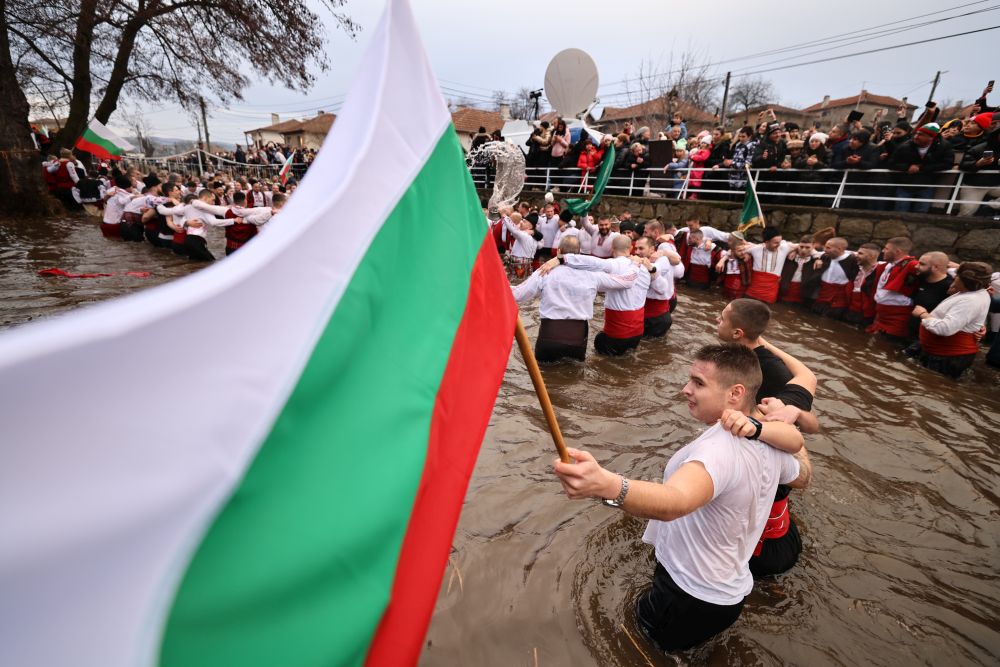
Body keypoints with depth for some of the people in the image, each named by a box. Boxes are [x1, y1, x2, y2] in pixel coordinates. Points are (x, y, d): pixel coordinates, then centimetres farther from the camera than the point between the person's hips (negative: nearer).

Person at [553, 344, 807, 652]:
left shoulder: (720, 446, -31)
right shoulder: (769, 446, -4)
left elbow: (674, 502, -52)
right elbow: (801, 476, 19)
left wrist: (606, 484, -68)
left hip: (692, 602, -8)